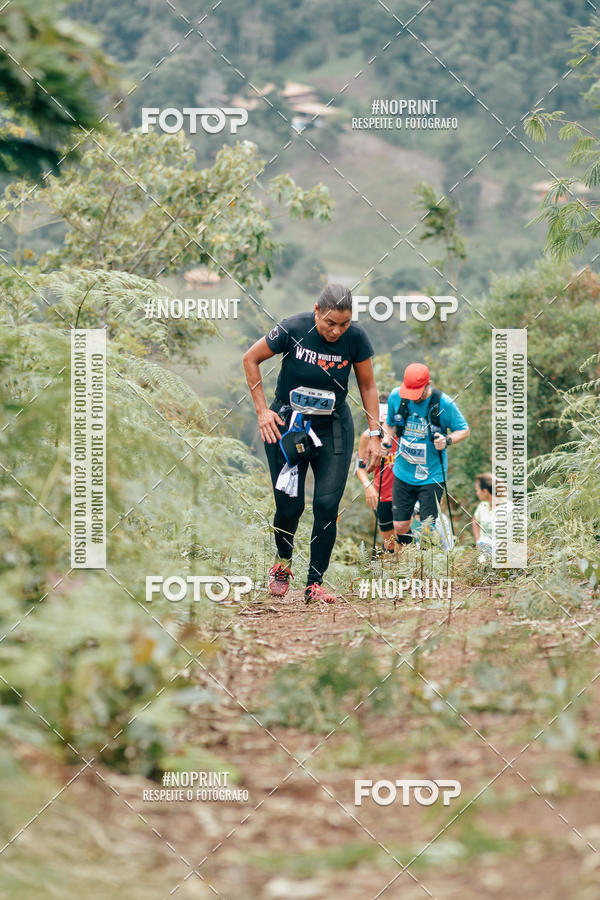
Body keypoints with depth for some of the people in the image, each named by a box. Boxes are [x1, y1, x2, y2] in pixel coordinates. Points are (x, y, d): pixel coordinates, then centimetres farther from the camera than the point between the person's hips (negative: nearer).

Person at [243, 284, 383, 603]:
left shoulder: (356, 338, -14)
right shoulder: (293, 329, -20)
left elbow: (368, 386, 0)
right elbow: (251, 359, -4)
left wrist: (375, 435, -4)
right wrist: (262, 409, -7)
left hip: (334, 427, 1)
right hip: (287, 424, -1)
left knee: (327, 504, -10)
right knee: (289, 505, -2)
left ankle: (315, 584, 0)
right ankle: (282, 562, 28)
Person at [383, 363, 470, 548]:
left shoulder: (443, 403, -14)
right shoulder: (396, 397, -3)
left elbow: (464, 430, -2)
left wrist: (447, 440, -21)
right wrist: (386, 440, -4)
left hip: (432, 475, -3)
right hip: (403, 472, 3)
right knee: (399, 526, 5)